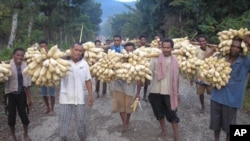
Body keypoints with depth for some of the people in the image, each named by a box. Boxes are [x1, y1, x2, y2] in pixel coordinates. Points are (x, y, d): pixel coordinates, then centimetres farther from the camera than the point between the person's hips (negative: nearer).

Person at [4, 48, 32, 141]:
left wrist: (29, 97, 8)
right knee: (11, 115, 8)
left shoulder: (25, 66, -2)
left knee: (24, 114, 7)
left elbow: (27, 83, 5)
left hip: (21, 93, 2)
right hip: (11, 94, -2)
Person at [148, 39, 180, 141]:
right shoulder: (155, 59, -4)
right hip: (156, 91, 1)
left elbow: (176, 77, 7)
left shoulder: (174, 60, 1)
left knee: (172, 113, 4)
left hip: (169, 92, 0)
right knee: (159, 112, 14)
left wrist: (177, 92, 9)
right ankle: (163, 130, 34)